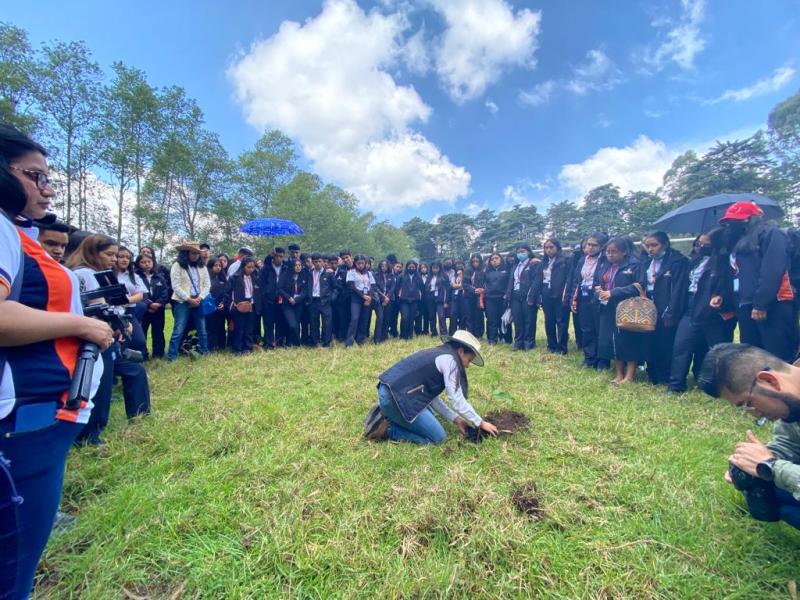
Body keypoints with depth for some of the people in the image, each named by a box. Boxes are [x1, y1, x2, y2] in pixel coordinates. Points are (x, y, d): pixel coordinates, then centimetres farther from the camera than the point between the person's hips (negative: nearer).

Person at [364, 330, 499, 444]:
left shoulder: (438, 353, 20)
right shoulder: (449, 359, -8)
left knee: (429, 421, 26)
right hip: (395, 396, -10)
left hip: (390, 391, 10)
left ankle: (386, 414, 16)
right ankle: (385, 428, -3)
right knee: (438, 437, 0)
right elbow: (457, 400, -8)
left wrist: (456, 419, 20)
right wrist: (481, 423, 5)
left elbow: (431, 396, 20)